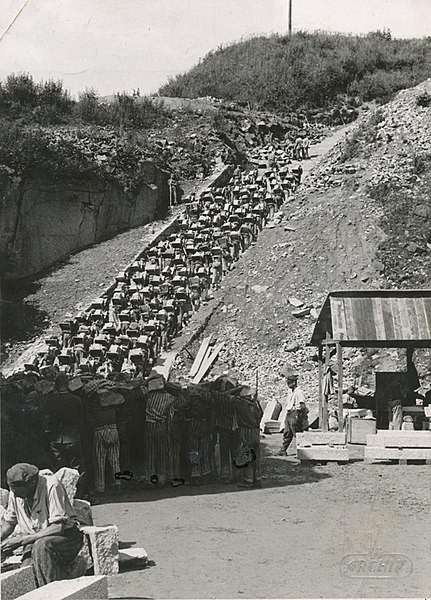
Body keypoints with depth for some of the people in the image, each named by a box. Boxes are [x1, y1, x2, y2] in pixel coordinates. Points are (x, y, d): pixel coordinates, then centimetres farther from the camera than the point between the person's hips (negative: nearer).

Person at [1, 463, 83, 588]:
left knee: (41, 546, -36)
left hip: (66, 537, -5)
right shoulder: (15, 492, -2)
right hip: (34, 542, 5)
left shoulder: (52, 487, -22)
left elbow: (59, 527, -24)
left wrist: (21, 540, -24)